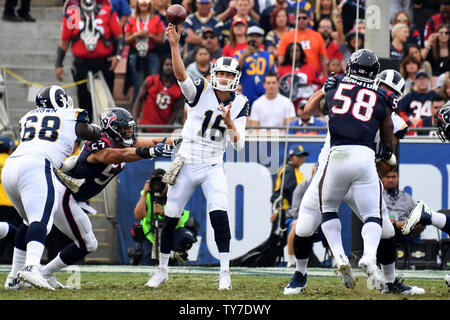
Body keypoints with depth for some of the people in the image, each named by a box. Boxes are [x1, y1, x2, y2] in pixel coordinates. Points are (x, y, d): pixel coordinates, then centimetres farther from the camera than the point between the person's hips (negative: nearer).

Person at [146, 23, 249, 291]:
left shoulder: (240, 104, 0)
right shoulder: (201, 92, -6)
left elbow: (239, 144, -4)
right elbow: (181, 74, -26)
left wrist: (229, 122, -22)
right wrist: (174, 45, -39)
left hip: (213, 168, 0)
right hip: (187, 165, 0)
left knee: (219, 216, -18)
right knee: (170, 219, 6)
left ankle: (225, 273, -12)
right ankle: (162, 270, 23)